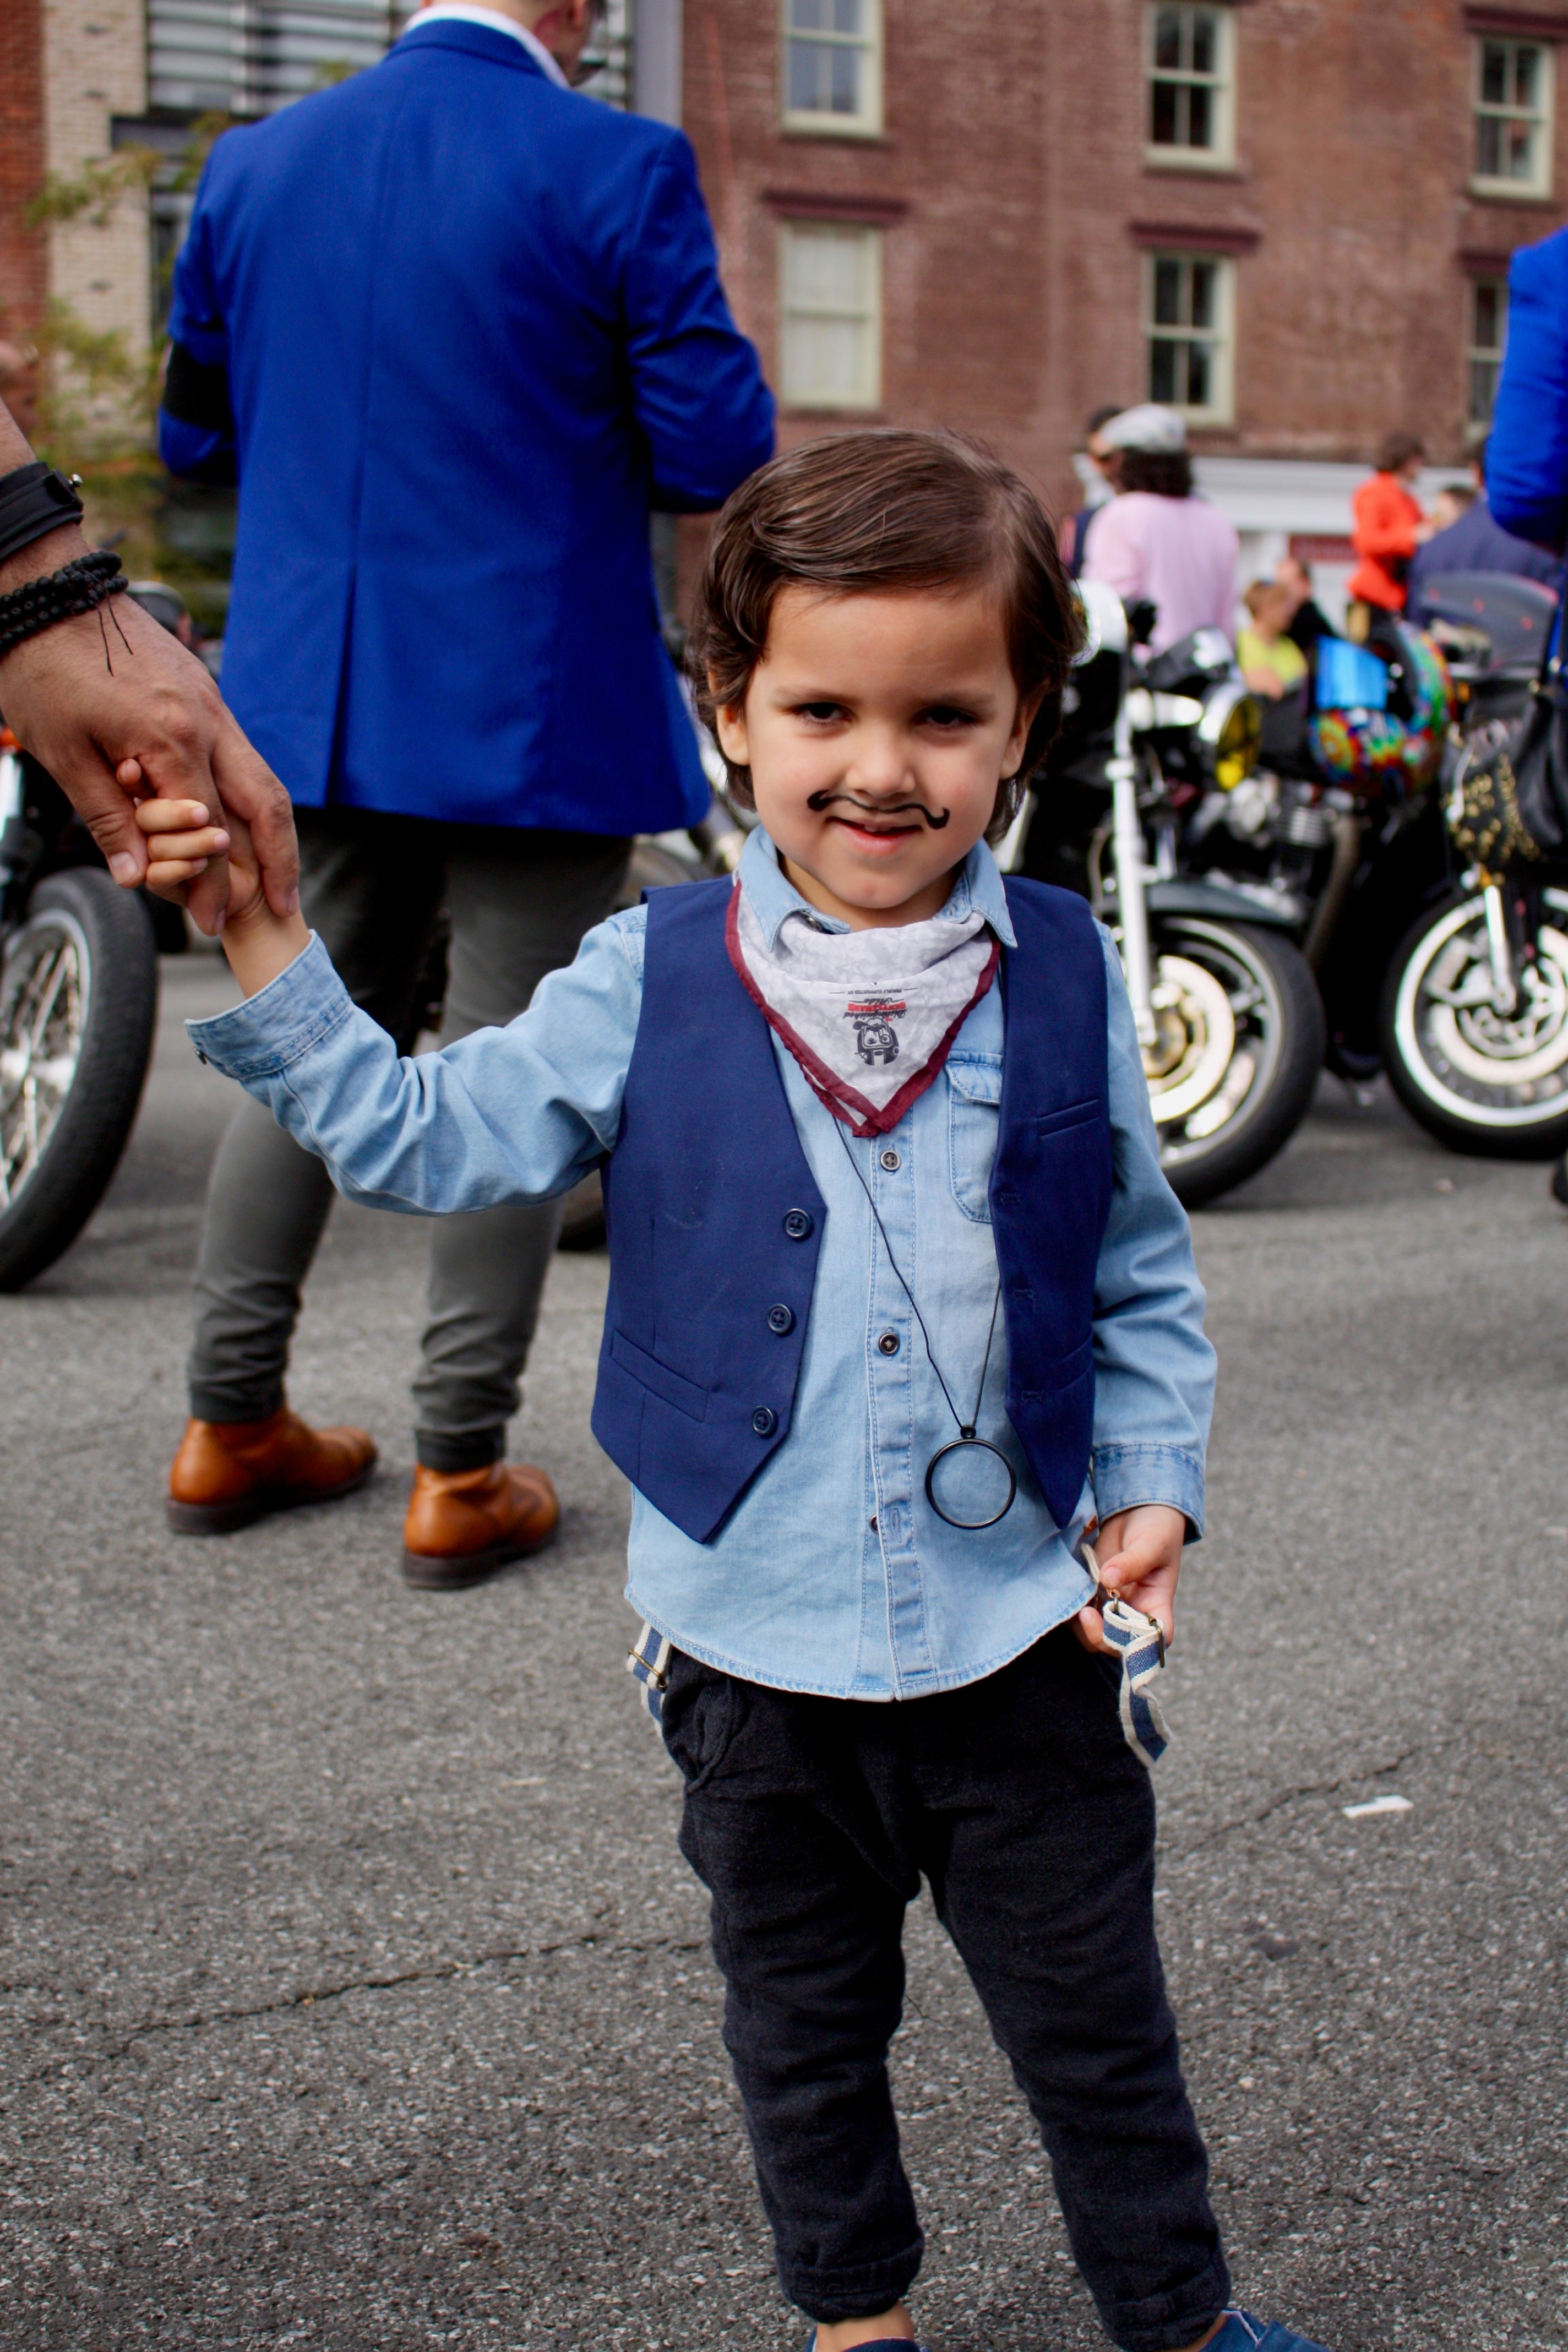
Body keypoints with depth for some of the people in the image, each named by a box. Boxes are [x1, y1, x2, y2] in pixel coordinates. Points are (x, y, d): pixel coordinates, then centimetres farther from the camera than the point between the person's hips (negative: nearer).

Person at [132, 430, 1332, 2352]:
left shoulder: (1065, 982, -5)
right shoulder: (645, 988, -7)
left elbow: (1142, 1274, 4)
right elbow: (418, 1139, -4)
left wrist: (1154, 1482, -5)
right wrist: (262, 935, -11)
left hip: (1015, 1634, 0)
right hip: (755, 1641, 1)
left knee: (1096, 2022, 15)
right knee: (804, 2024, 21)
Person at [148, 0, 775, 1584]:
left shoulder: (253, 167, 4)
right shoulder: (618, 171, -11)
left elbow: (195, 438, 12)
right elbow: (713, 448, -11)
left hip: (317, 705, 5)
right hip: (538, 709, -5)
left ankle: (230, 1428, 24)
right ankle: (460, 1477, 10)